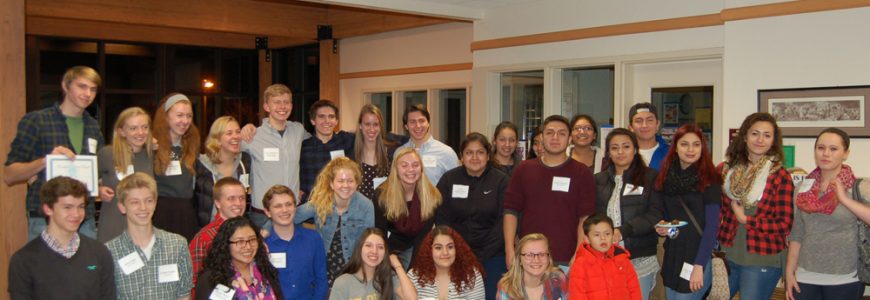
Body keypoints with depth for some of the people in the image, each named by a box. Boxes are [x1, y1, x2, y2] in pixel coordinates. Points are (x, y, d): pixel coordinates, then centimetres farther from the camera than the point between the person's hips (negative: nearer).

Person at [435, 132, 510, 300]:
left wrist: (481, 256, -14)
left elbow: (504, 221, -7)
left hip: (491, 257, -1)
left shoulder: (501, 181, -2)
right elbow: (441, 218, 2)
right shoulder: (449, 179, 4)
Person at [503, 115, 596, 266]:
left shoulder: (582, 173, 2)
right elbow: (511, 210, 7)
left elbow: (585, 217, -2)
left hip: (566, 260, -2)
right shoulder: (524, 169, 9)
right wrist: (510, 250, -2)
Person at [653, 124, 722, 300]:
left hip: (697, 256, -5)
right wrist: (661, 227, -6)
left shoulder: (709, 180, -9)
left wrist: (699, 266, -18)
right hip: (671, 255, 5)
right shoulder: (666, 176, 6)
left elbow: (712, 226, -13)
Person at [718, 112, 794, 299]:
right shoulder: (727, 169, 2)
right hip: (727, 256, 3)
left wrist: (746, 220, -13)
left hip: (762, 261, -3)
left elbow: (785, 224, -9)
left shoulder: (780, 176, -7)